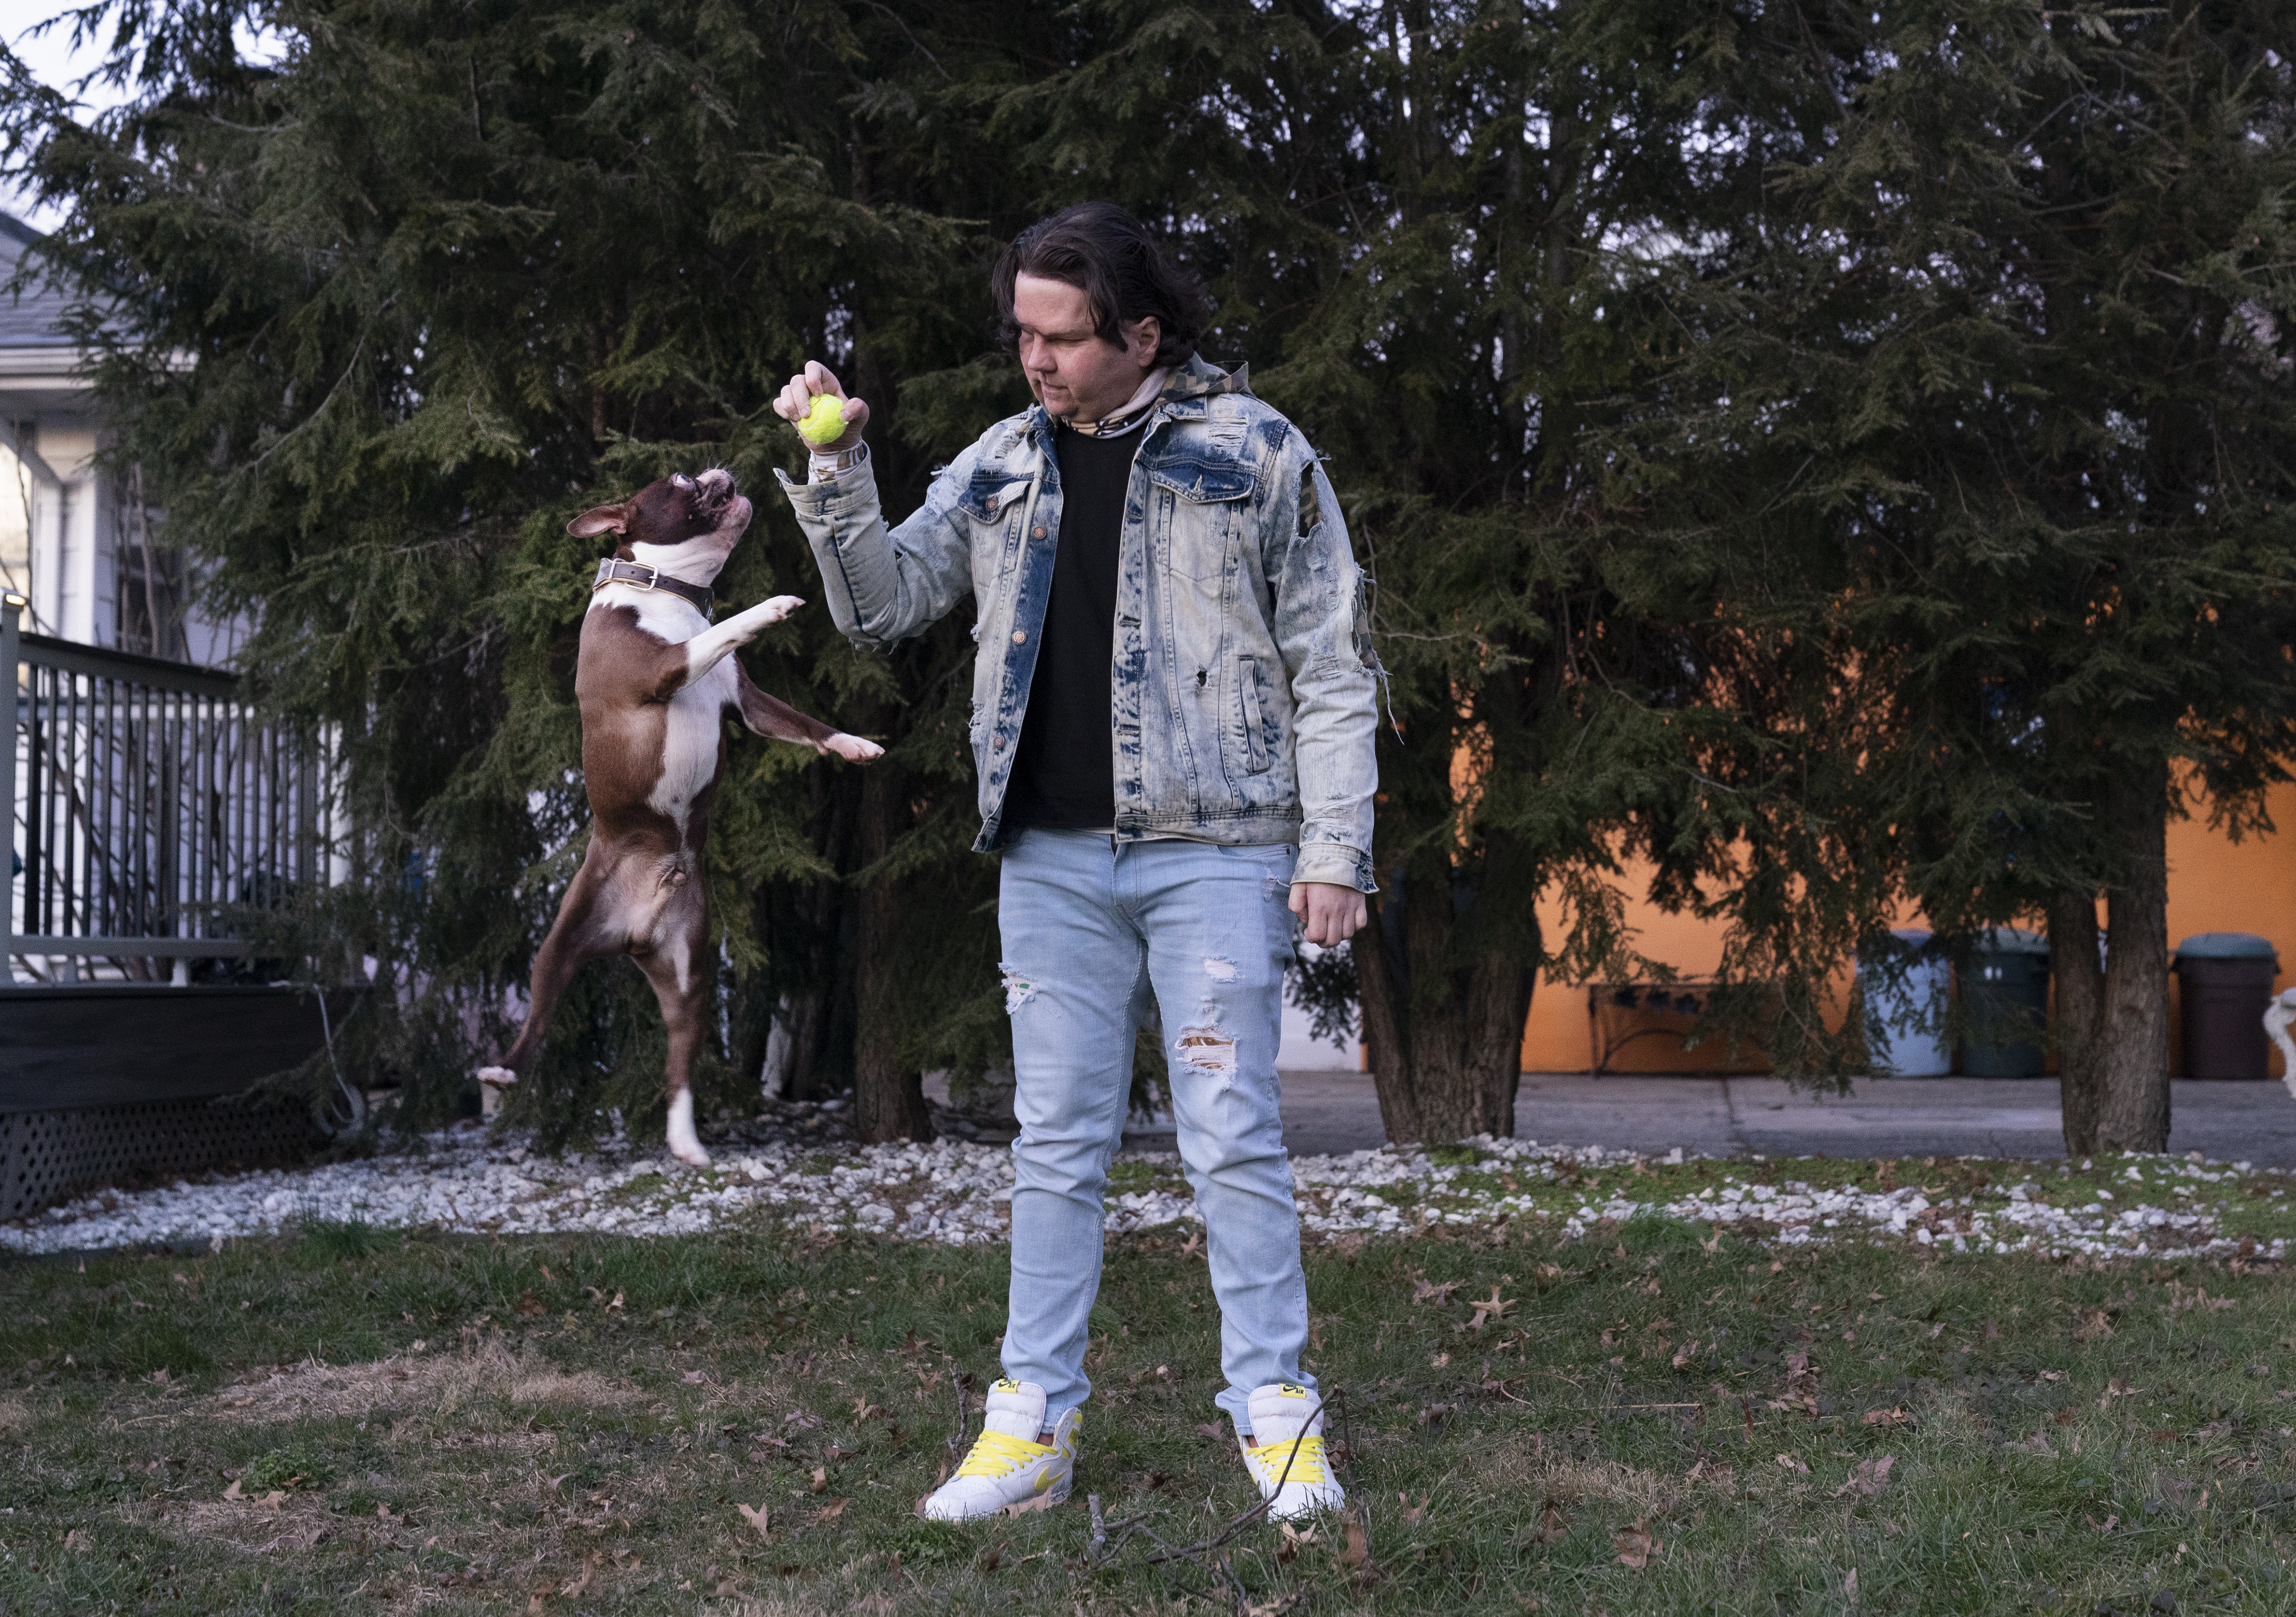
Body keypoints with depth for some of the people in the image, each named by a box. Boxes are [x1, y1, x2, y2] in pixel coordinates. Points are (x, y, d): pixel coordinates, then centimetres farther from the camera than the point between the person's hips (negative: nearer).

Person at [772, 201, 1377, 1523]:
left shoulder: (1256, 454, 0)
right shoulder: (1004, 465, 13)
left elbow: (1333, 667, 0)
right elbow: (884, 606, 13)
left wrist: (1335, 847, -7)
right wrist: (835, 474, -2)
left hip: (1213, 852, -4)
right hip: (1052, 857, 4)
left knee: (1234, 1138, -3)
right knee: (1057, 1142, 7)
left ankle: (1277, 1414, 7)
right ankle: (1036, 1420, 12)